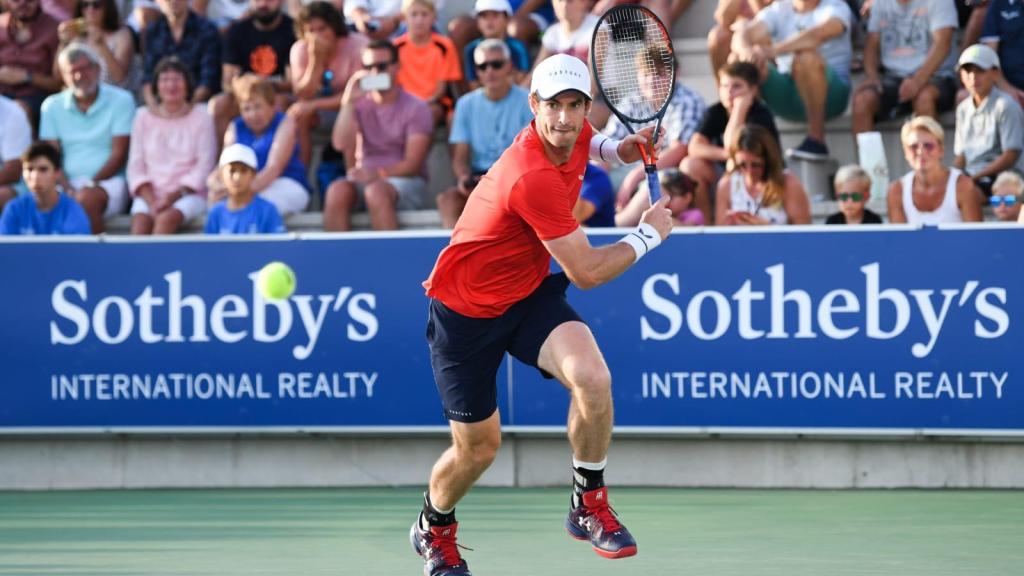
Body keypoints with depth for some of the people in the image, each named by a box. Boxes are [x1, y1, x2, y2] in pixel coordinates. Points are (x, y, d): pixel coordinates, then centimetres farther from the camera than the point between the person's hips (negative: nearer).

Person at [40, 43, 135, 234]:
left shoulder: (121, 100, 5)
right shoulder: (52, 106, 15)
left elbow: (119, 154, -1)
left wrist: (90, 185, -13)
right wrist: (68, 189, -12)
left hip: (107, 181, -2)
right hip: (67, 184, 2)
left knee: (87, 198, -37)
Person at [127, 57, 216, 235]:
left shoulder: (200, 117, 6)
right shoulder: (144, 117, 12)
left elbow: (204, 166, -1)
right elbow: (136, 165, 7)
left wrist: (173, 196, -13)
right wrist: (151, 201, -10)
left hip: (189, 193, -2)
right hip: (150, 194, 2)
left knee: (166, 218, -34)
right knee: (140, 221, -30)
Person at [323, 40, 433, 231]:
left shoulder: (416, 108, -1)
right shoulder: (360, 105, 10)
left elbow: (412, 164, -8)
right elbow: (341, 143, -7)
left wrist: (378, 174, -23)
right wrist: (348, 102, -11)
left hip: (404, 181, -3)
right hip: (364, 179, 3)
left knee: (376, 191, -37)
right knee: (337, 190, -31)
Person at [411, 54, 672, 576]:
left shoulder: (576, 136, -8)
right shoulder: (533, 178, -34)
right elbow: (586, 272, -27)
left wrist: (618, 147, 3)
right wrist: (648, 235, -12)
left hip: (529, 292, 6)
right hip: (466, 312, -6)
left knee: (593, 378, -23)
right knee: (478, 446, 5)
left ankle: (589, 507, -2)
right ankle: (434, 529, 39)